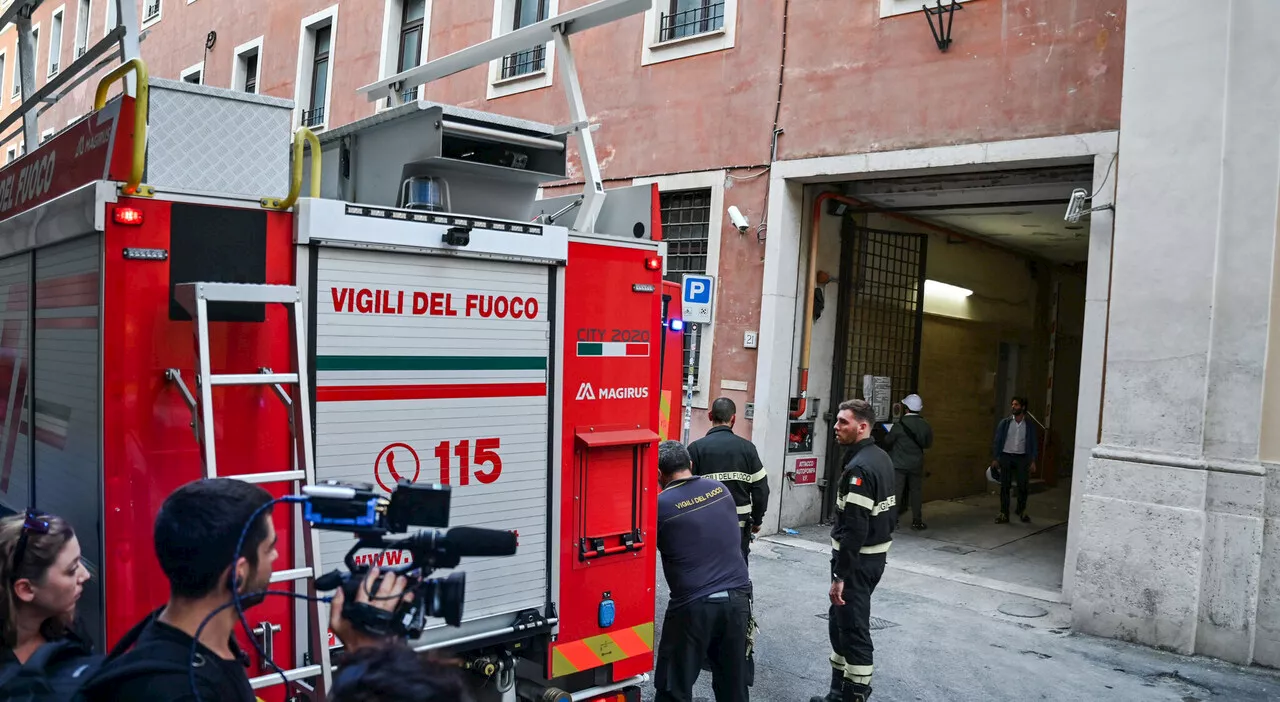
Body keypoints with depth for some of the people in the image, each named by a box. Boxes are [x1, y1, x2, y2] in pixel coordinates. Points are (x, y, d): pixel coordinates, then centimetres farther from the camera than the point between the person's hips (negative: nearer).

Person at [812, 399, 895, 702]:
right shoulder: (882, 458, 8)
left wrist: (840, 575, -23)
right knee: (841, 624, 18)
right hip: (876, 555, 10)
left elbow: (854, 529, -26)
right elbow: (890, 513, 15)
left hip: (857, 560, -10)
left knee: (853, 631, -1)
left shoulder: (859, 468, -22)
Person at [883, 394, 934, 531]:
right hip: (916, 464, 3)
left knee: (896, 490, 3)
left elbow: (888, 441, -6)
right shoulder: (925, 426, -4)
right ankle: (917, 521, 14)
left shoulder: (899, 425, -15)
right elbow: (928, 443, 6)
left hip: (899, 464, -3)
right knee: (916, 491, 10)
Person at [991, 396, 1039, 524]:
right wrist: (995, 458, -2)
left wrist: (1033, 461, -2)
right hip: (1006, 457, 0)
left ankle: (1022, 511, 25)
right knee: (1005, 486, 0)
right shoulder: (1004, 423, 2)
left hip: (1022, 458, 0)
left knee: (1023, 486, 2)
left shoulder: (1030, 425, 3)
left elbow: (1034, 444, 5)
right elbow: (997, 441, 3)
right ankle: (1004, 514, 6)